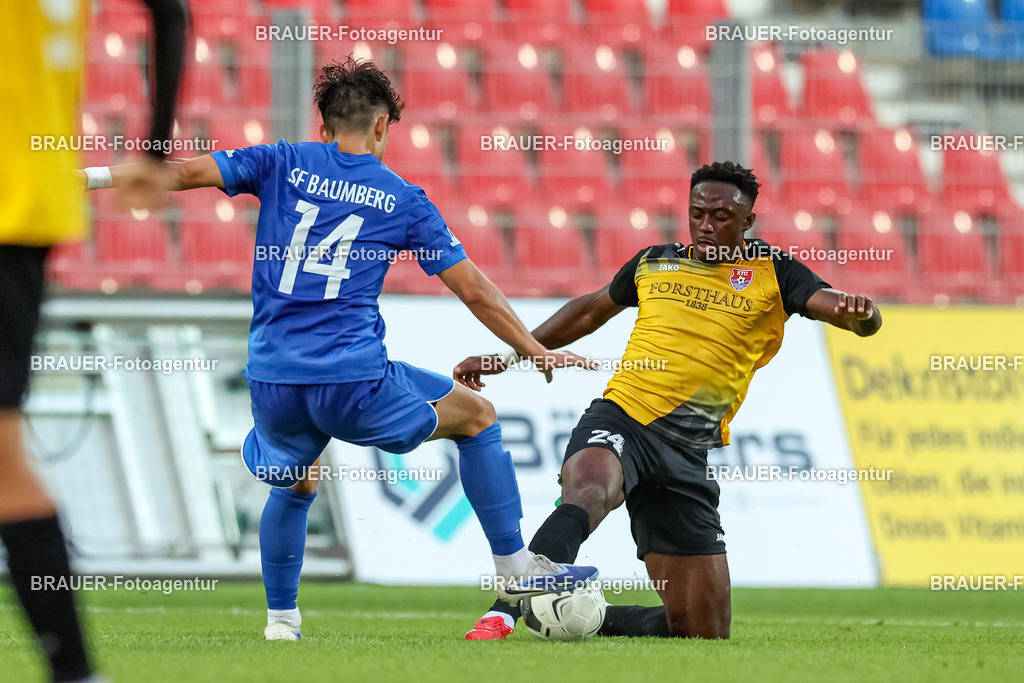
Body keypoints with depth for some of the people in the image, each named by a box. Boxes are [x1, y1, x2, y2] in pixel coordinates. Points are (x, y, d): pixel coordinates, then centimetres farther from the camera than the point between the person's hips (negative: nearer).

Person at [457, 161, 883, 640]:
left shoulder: (771, 274, 8)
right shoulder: (654, 263, 17)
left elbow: (846, 313, -6)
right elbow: (589, 312, 33)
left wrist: (859, 312, -31)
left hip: (687, 453, 1)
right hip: (622, 418, -1)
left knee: (702, 631, -1)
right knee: (587, 495, -39)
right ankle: (500, 619, -50)